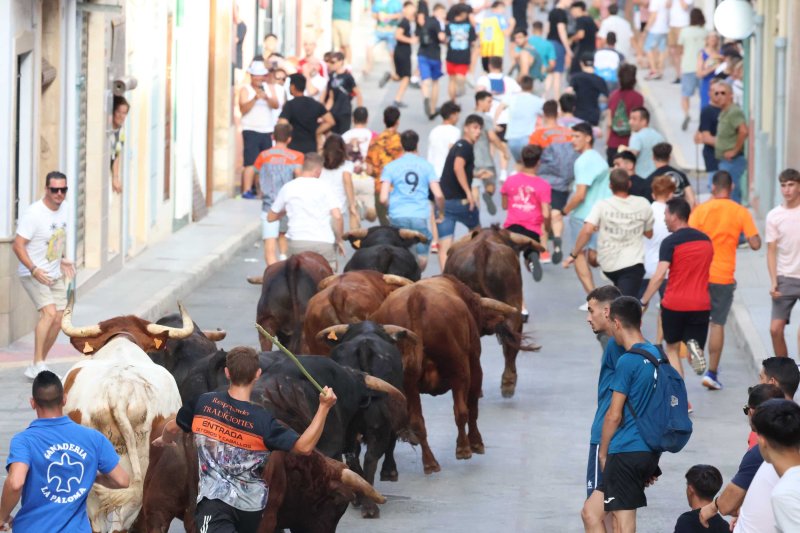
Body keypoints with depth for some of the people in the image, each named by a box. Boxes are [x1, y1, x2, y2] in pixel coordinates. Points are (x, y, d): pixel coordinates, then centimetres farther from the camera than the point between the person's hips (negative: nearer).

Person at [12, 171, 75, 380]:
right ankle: (37, 365, -21)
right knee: (49, 312, -23)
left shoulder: (64, 208, 3)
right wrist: (34, 270, -31)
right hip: (32, 275, -8)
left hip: (55, 274, 8)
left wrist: (63, 259, 9)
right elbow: (18, 245, -22)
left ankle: (39, 365, 17)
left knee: (58, 320, 4)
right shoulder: (33, 214, -21)